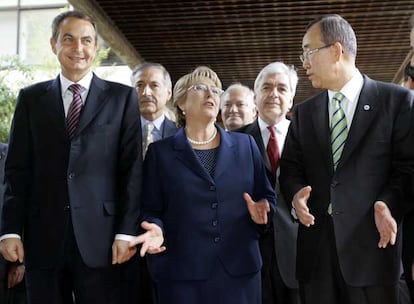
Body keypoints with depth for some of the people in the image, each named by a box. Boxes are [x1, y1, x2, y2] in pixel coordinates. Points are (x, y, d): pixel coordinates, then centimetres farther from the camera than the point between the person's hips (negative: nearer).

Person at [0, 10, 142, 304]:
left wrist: (126, 231, -6)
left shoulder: (122, 97, 5)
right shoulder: (31, 98, 10)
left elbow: (131, 168, 0)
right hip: (42, 237, 2)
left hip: (99, 235, -1)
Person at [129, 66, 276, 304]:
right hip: (182, 271, -2)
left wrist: (261, 211, -10)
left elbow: (266, 196, 11)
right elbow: (150, 210, 4)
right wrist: (156, 229, -16)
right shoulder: (160, 152, 6)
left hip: (239, 269, 2)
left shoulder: (245, 145, 11)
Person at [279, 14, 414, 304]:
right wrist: (296, 193, -7)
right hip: (315, 248, 4)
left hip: (371, 245, -4)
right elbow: (290, 168, 14)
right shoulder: (303, 113, 15)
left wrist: (389, 203, -19)